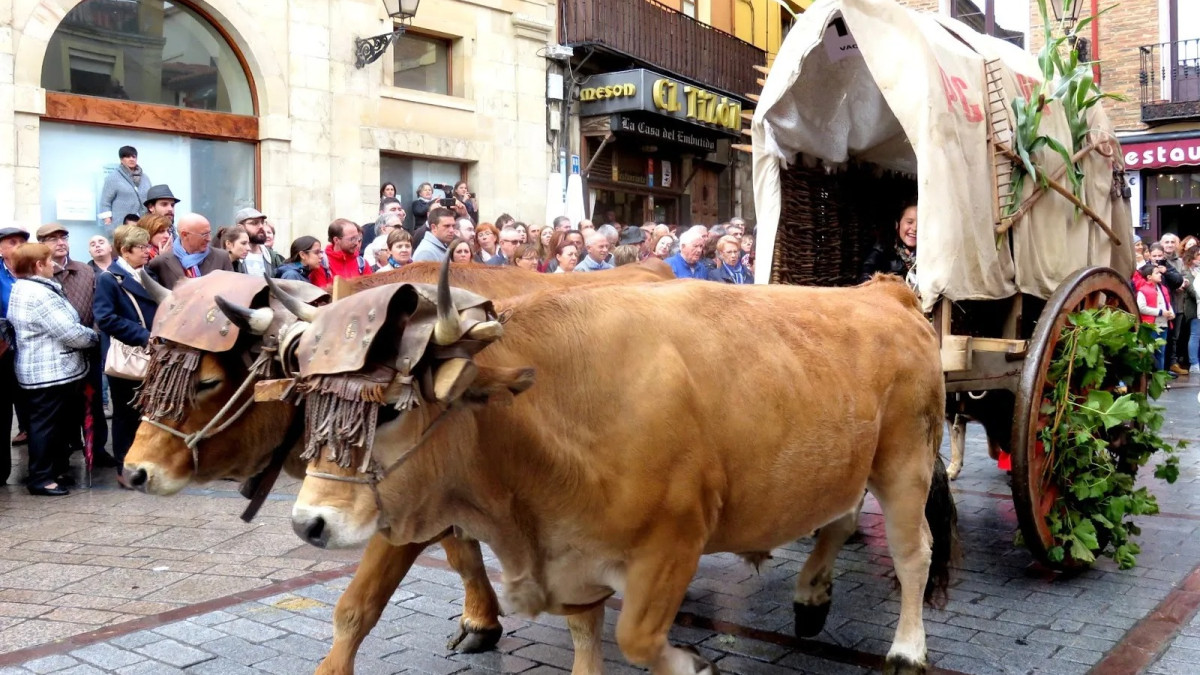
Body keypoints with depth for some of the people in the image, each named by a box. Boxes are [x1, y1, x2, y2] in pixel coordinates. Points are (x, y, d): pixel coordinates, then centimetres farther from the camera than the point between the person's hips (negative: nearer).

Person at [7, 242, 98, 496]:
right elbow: (70, 333, -22)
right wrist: (94, 336, -5)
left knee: (57, 423, 17)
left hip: (41, 370, 10)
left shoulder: (22, 289, 13)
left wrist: (84, 333, 10)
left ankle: (57, 469, 26)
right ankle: (40, 478, 3)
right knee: (46, 425, -3)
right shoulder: (40, 294, -21)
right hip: (51, 372, -10)